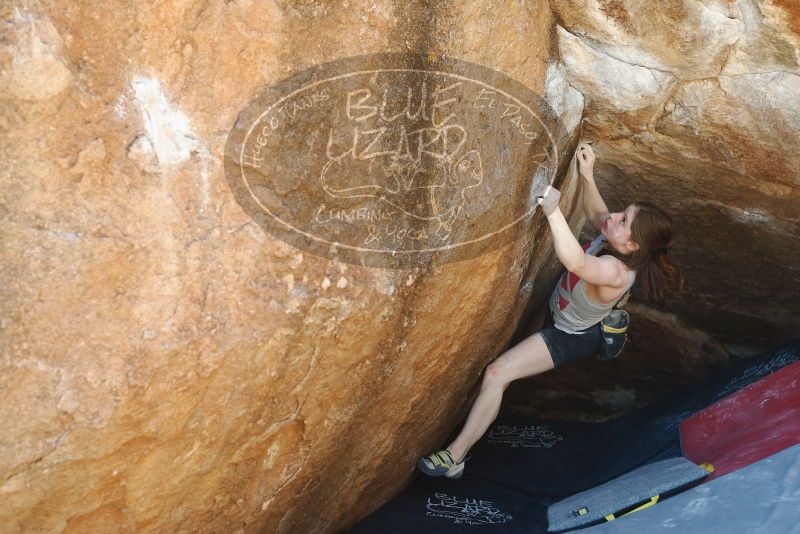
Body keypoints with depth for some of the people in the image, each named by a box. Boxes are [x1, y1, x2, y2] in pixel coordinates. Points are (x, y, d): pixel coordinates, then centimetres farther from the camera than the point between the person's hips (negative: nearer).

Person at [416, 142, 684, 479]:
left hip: (570, 337, -9)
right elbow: (596, 215, 4)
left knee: (496, 374, -16)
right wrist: (587, 177, -9)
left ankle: (455, 456, -7)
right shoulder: (616, 244, -18)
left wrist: (553, 211, -71)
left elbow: (576, 262, -64)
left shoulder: (615, 272, -42)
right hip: (560, 313, 9)